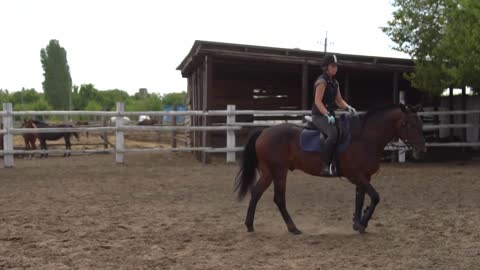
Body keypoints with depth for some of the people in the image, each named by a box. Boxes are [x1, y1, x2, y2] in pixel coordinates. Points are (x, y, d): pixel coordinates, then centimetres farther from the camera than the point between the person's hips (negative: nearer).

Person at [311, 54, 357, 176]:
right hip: (319, 115, -9)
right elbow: (317, 101, -18)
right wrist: (327, 115, -29)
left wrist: (348, 107, -2)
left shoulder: (334, 83, 16)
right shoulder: (322, 81, -11)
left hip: (330, 114, 9)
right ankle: (326, 165, -30)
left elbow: (339, 100, 17)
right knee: (333, 134, -33)